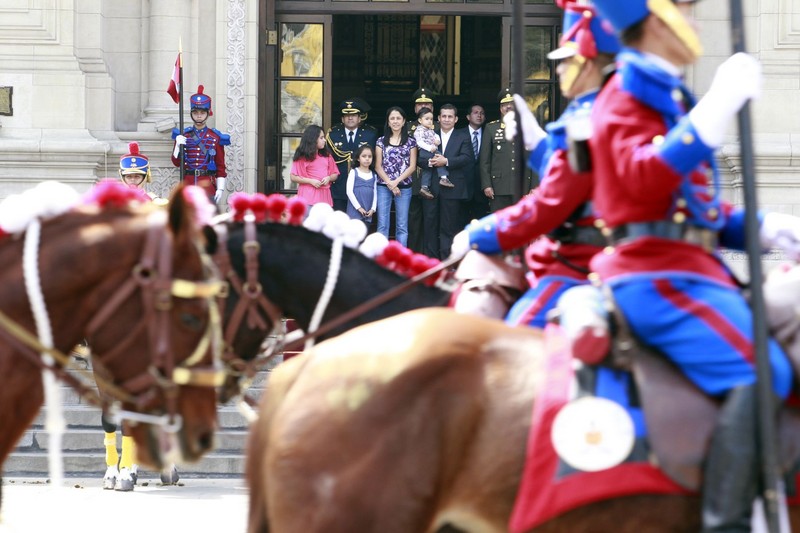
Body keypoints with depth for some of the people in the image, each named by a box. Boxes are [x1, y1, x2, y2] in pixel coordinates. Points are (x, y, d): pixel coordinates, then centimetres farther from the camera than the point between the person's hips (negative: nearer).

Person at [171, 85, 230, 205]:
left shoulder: (216, 137, 3)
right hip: (188, 184, 1)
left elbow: (221, 167, 4)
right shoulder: (183, 136, 7)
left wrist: (220, 188, -5)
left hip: (208, 186, -1)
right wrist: (178, 145, -13)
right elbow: (176, 162, 4)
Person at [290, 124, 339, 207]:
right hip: (309, 197, -4)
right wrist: (310, 181, -11)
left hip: (324, 196, 4)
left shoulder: (326, 156, 15)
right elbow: (293, 177, -2)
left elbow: (335, 174, 19)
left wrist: (329, 178, -4)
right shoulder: (302, 157, 1)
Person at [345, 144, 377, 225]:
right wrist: (359, 207, -11)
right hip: (355, 212, -4)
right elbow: (349, 191, -7)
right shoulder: (354, 173, -2)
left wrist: (373, 209, -2)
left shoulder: (373, 175, 10)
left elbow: (375, 194, 10)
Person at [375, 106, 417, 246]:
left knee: (402, 226, 1)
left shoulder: (411, 142, 6)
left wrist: (396, 181, -9)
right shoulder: (381, 141, 8)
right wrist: (390, 184, -8)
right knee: (382, 225, -3)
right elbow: (378, 166, 5)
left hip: (404, 187, 0)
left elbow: (412, 166, 2)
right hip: (384, 186, 0)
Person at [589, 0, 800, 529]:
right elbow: (643, 178, -26)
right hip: (656, 272, -10)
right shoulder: (627, 97, -6)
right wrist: (716, 110, -28)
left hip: (695, 267, 10)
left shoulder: (672, 98, 22)